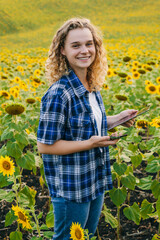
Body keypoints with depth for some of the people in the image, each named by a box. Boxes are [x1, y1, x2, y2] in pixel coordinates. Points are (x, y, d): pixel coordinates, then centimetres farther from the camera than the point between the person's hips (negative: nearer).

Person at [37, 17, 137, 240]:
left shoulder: (92, 86, 0)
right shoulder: (59, 94, -25)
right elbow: (45, 145, -21)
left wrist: (117, 119, 0)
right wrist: (89, 144, -25)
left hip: (95, 182, 8)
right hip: (70, 188, -8)